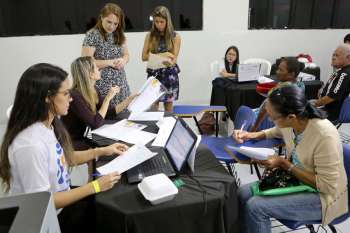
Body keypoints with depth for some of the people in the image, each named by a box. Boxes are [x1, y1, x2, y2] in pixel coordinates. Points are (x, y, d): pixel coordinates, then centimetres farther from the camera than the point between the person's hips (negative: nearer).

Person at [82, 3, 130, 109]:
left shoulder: (119, 35, 8)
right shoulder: (92, 35, -10)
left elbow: (126, 54, 17)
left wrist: (123, 60, -6)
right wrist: (110, 62, -17)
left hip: (121, 85, 5)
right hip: (102, 86, -5)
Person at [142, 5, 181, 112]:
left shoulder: (175, 37, -2)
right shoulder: (150, 36, 1)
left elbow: (174, 59, -7)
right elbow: (144, 57, -4)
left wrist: (169, 62, -32)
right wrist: (161, 55, -17)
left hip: (169, 74, -1)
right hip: (153, 73, 1)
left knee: (168, 105, 8)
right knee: (153, 105, 2)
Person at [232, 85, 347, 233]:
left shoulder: (324, 135, -32)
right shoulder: (289, 122, -12)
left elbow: (327, 186, -25)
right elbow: (275, 132, 15)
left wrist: (284, 164, -25)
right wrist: (250, 135, -3)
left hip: (321, 194, -7)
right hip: (294, 178, 7)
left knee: (255, 207, -21)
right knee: (242, 194, -5)